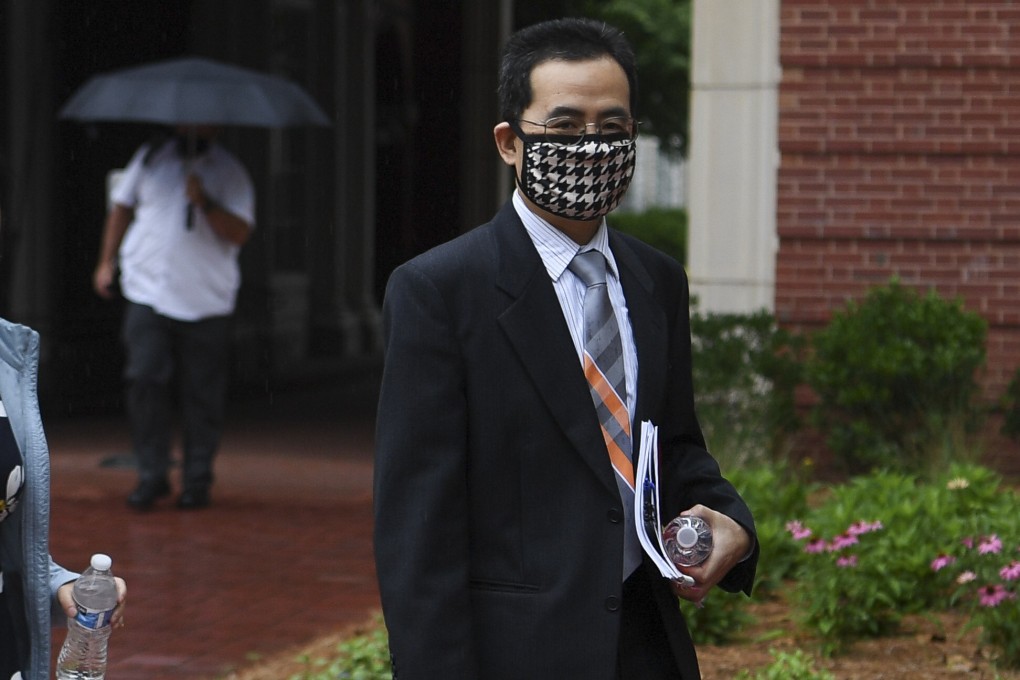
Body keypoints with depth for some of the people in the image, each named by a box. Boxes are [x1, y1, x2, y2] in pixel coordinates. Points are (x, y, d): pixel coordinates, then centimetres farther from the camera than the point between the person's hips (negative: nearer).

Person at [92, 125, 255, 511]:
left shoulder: (230, 173, 3)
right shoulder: (150, 158, 11)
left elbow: (240, 233, -8)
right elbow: (122, 207, 23)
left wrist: (205, 204, -23)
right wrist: (107, 262, 20)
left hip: (206, 302, -2)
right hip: (147, 294, 2)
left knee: (202, 393, 0)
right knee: (144, 378, -10)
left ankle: (197, 480, 12)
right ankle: (151, 476, -1)